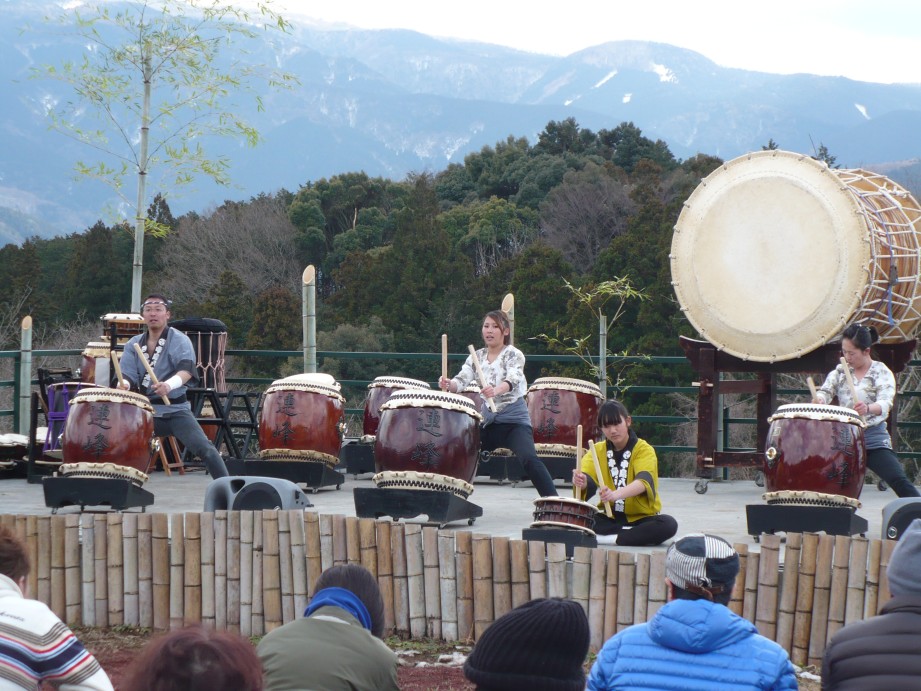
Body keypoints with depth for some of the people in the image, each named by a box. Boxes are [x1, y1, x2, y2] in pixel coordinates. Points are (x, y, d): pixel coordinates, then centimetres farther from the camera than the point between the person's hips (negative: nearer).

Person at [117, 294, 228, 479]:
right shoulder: (133, 345, 9)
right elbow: (127, 373, -2)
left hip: (175, 409, -4)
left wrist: (169, 384, -46)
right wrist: (123, 385, -28)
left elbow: (186, 369, -24)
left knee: (203, 448, -21)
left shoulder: (179, 341, -6)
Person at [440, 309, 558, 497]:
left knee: (529, 459, -26)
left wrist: (496, 390, -50)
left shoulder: (513, 355, -8)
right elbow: (462, 380, -8)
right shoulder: (476, 357, 7)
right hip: (488, 420, 6)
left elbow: (512, 380, -28)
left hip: (514, 419, -6)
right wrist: (448, 385, -32)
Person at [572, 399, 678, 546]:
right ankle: (634, 534, -23)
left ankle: (612, 539, -29)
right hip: (609, 518, 3)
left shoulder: (644, 449, -7)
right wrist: (581, 481, -40)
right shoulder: (597, 450, 5)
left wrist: (615, 494, -48)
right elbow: (587, 478, -13)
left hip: (641, 517, -3)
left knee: (668, 524, -33)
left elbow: (644, 480, -28)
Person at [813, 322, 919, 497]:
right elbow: (825, 391, -5)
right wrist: (818, 400, -31)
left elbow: (885, 404, -20)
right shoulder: (839, 373, 8)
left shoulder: (882, 373, -5)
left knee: (898, 480, -17)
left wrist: (868, 408, -43)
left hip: (874, 440, -4)